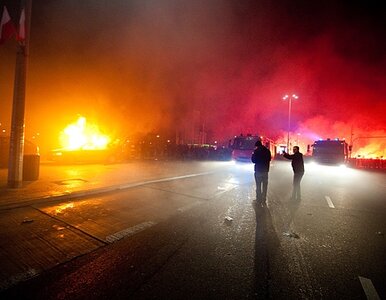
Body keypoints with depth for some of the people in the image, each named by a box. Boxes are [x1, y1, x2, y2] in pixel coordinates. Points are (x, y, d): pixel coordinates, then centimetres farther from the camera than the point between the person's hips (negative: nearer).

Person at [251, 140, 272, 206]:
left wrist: (253, 155, 6)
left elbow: (253, 160, -10)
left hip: (258, 170, -4)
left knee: (258, 186, 5)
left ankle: (259, 199, 10)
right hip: (265, 170, 4)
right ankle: (263, 200, 14)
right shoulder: (267, 150, 2)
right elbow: (269, 159, 13)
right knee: (265, 186, 11)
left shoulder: (256, 151, -12)